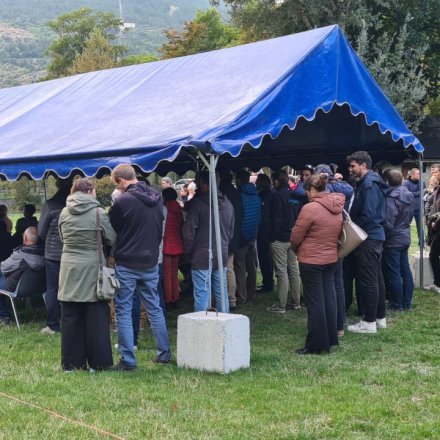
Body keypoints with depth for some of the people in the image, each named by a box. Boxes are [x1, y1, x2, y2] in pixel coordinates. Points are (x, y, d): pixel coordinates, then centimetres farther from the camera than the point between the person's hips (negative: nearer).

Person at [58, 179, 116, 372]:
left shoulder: (64, 213, 4)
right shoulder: (98, 212, -8)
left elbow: (62, 238, 14)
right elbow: (111, 240, -3)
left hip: (69, 269, 3)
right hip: (92, 269, -3)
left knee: (71, 317, 8)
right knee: (96, 317, 4)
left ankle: (71, 362, 13)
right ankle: (98, 362, 6)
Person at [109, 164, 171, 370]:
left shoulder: (123, 201, -15)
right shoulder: (156, 198, 5)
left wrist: (111, 254, 12)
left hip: (127, 264, -6)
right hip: (150, 263, 6)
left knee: (123, 311, 2)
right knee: (154, 308, 15)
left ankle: (127, 360, 3)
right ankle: (164, 353, 20)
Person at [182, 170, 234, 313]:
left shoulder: (197, 203, -13)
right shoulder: (227, 204, 6)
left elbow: (188, 232, -10)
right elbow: (231, 231, 16)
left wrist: (188, 252, 4)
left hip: (201, 258, -6)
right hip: (222, 257, 6)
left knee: (202, 295, -2)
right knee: (222, 294, 12)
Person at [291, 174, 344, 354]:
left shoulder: (310, 208, -18)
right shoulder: (337, 207, 3)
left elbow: (295, 237, -12)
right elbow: (337, 234, 12)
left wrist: (297, 250, 8)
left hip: (311, 260, -7)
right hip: (331, 258, 7)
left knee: (314, 303, 0)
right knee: (329, 299, 13)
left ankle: (315, 345, 6)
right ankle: (329, 340, 21)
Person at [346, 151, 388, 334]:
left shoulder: (369, 184, -16)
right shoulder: (367, 182, 15)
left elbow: (368, 214, -21)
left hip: (368, 237, -10)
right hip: (375, 236, 10)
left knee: (368, 280, -5)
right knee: (376, 278, 14)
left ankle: (369, 322, 0)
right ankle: (380, 317, 23)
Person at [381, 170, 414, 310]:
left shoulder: (392, 198, -21)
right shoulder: (409, 194, 5)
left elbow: (388, 223, -23)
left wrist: (383, 238, -8)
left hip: (393, 240, -9)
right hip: (405, 237, 9)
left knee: (393, 274, 0)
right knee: (405, 271, 13)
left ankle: (397, 305, 6)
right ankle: (407, 303, 20)